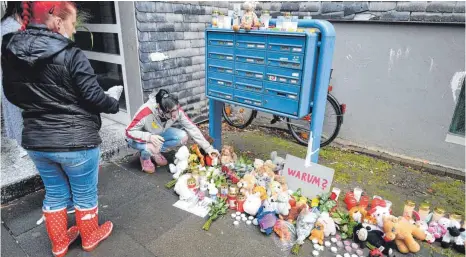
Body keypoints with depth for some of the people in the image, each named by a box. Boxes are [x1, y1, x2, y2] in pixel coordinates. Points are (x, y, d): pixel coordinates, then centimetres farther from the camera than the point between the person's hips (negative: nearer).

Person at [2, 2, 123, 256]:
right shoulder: (71, 56, -20)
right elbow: (94, 98, -16)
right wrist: (113, 99, 4)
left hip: (36, 140, 6)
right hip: (76, 140, -6)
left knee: (54, 193, 23)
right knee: (84, 194, 16)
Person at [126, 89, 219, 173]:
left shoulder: (176, 110, -25)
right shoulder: (146, 112, -37)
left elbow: (192, 128, -20)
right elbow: (129, 132, -27)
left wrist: (208, 148, -24)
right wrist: (149, 137, -45)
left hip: (159, 134, 5)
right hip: (139, 138, -5)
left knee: (183, 137, -18)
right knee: (153, 147, -38)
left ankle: (156, 153, 5)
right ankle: (145, 158, 0)